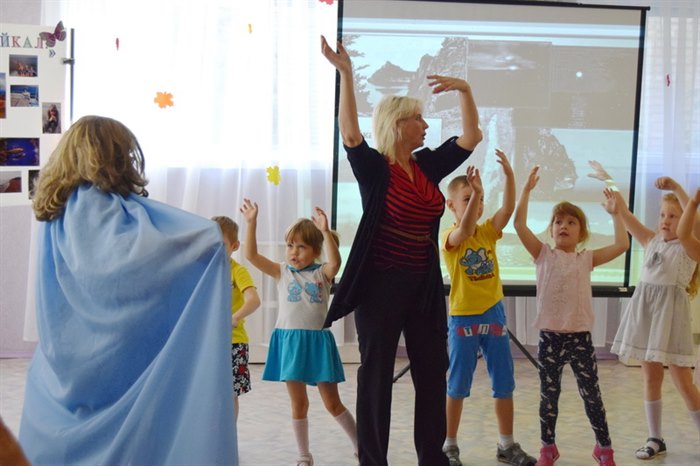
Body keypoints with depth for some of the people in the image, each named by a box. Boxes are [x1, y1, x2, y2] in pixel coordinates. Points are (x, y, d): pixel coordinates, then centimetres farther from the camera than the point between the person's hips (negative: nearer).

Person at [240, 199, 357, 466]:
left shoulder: (321, 273, -1)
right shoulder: (282, 272, 4)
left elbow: (335, 262, -25)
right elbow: (251, 255, -6)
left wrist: (326, 232, -34)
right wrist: (251, 223, -15)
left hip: (317, 341, -2)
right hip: (289, 341, 2)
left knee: (332, 403, 6)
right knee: (298, 403, 8)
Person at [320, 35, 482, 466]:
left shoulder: (428, 166, 8)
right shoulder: (374, 168, -9)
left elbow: (471, 137, 9)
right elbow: (350, 132, -25)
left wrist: (465, 89, -2)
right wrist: (345, 74, -33)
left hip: (424, 285, 6)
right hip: (381, 284, -6)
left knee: (432, 372, 10)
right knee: (377, 375, 3)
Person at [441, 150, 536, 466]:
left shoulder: (488, 232, 4)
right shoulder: (450, 238, -10)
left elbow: (508, 207, -12)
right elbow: (464, 230, -33)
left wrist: (509, 174, -27)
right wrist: (474, 193, -44)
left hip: (493, 314, 5)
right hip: (463, 318, -5)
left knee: (504, 384, 9)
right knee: (458, 386, 5)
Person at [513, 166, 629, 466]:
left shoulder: (587, 258, 6)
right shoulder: (543, 254, 2)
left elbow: (622, 245, -2)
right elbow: (519, 224, -8)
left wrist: (615, 213, -1)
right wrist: (527, 189, -10)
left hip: (580, 337, 0)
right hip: (549, 337, 0)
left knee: (591, 395, 7)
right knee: (548, 396, 9)